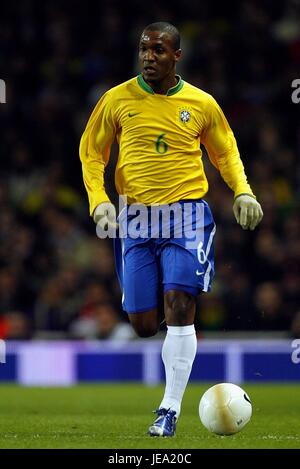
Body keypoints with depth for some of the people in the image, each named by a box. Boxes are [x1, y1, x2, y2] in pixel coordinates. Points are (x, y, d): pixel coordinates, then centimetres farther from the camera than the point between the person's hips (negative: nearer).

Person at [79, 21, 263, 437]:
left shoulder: (201, 104, 3)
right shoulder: (117, 100, 2)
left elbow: (226, 152, 17)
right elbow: (91, 153, 12)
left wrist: (242, 190, 1)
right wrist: (99, 200, -3)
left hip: (186, 213, -1)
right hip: (135, 216, 1)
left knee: (178, 305, -16)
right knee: (143, 323, -1)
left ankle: (170, 410, -11)